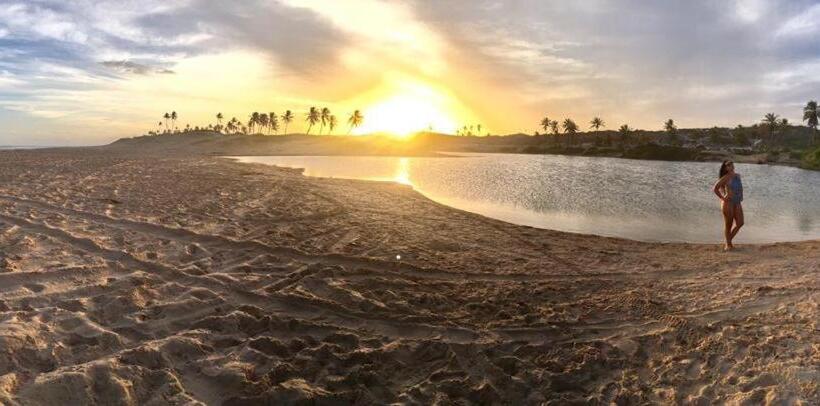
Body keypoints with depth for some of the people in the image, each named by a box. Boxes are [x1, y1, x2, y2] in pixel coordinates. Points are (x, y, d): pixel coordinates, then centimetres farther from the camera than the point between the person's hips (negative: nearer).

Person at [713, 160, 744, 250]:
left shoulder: (737, 176, 11)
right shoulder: (725, 178, -11)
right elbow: (715, 188, -15)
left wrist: (741, 196, 17)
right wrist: (722, 198, -11)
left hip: (737, 203, 7)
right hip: (728, 203, -7)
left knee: (740, 223, 2)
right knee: (728, 224, 1)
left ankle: (729, 240, 20)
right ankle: (728, 245, 12)